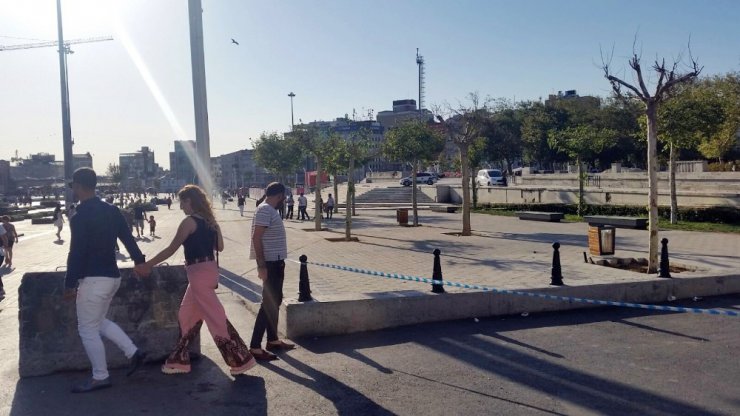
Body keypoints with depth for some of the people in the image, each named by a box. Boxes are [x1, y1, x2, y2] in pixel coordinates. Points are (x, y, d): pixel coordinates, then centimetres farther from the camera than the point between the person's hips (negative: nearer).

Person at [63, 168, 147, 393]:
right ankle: (133, 353, 19)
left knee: (87, 329, 5)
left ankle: (100, 377, 14)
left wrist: (69, 283, -11)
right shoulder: (112, 210, 6)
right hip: (112, 276, 8)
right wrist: (140, 261, 21)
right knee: (98, 321, 24)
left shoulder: (80, 217, -16)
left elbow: (76, 253, -17)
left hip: (93, 279, -8)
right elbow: (128, 238, 12)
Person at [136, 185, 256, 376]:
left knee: (216, 318, -3)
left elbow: (171, 249, -10)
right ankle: (180, 360, 28)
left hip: (199, 273, -9)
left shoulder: (189, 221, -13)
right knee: (186, 315, 18)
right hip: (209, 269, 9)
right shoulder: (209, 220, 10)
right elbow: (219, 246, 13)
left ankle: (241, 360, 2)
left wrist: (147, 265, -2)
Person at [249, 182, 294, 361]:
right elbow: (256, 237, -23)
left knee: (275, 301, 16)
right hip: (271, 262, -10)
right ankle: (255, 347, -4)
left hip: (276, 262, 10)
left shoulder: (270, 210, 13)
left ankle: (273, 340, 27)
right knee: (269, 303, -8)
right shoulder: (265, 210, -17)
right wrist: (261, 265, -25)